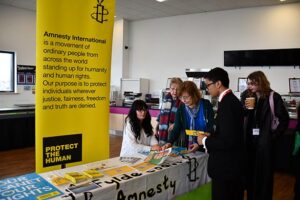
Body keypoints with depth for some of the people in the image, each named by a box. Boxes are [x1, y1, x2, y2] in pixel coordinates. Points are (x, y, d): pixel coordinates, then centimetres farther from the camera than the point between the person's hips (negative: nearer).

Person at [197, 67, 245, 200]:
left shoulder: (227, 103, -22)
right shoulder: (231, 100, 8)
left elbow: (227, 140, -27)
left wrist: (205, 141, -13)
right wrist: (209, 138, 8)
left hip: (226, 166, -9)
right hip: (232, 164, 9)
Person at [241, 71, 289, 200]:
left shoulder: (273, 97, -6)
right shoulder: (246, 96, 4)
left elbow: (284, 119, -2)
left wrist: (274, 135, -4)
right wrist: (244, 108, -13)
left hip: (264, 141, -3)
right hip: (249, 140, 3)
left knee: (264, 173, 7)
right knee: (250, 171, 11)